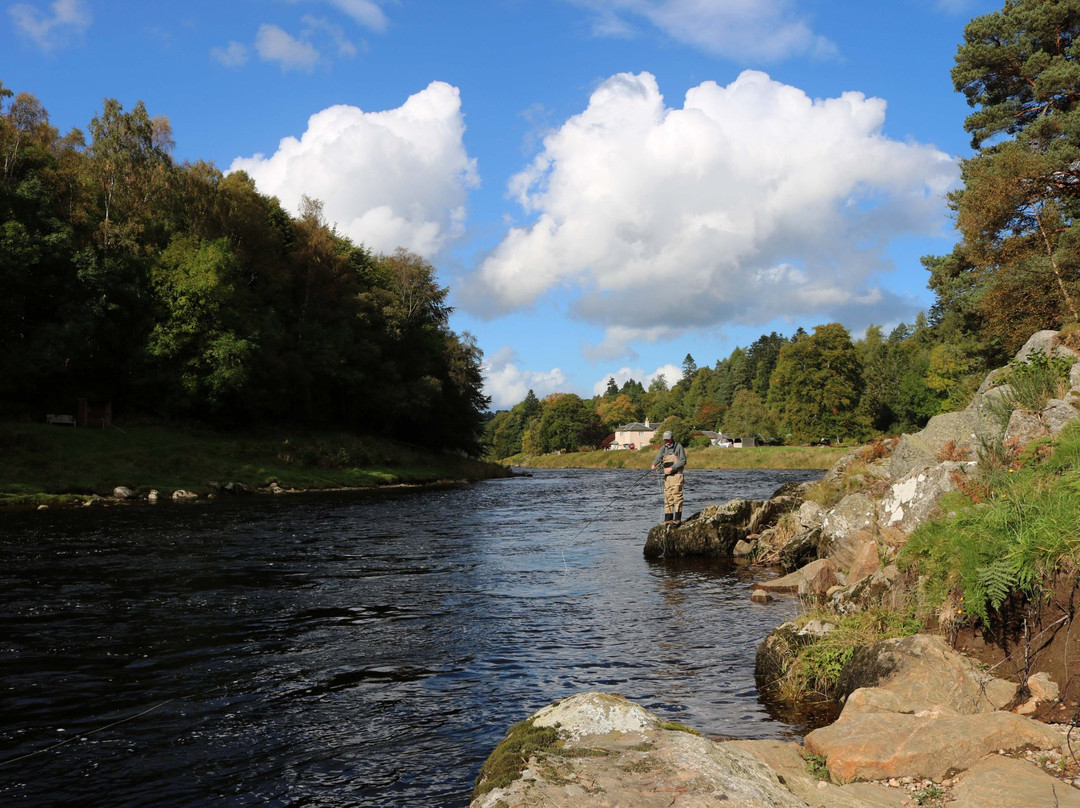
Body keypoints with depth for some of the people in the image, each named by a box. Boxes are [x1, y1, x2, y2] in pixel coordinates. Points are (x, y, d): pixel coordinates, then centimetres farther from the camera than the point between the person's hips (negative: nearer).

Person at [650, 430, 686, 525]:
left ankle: (677, 518, -10)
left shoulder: (678, 446, -1)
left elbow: (683, 461, -7)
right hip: (667, 476, 6)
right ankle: (668, 519, 7)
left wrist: (673, 467, -18)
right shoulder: (663, 448, 15)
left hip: (676, 475, -6)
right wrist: (654, 464, -21)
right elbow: (658, 458, 1)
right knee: (668, 497, 5)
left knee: (677, 496, -10)